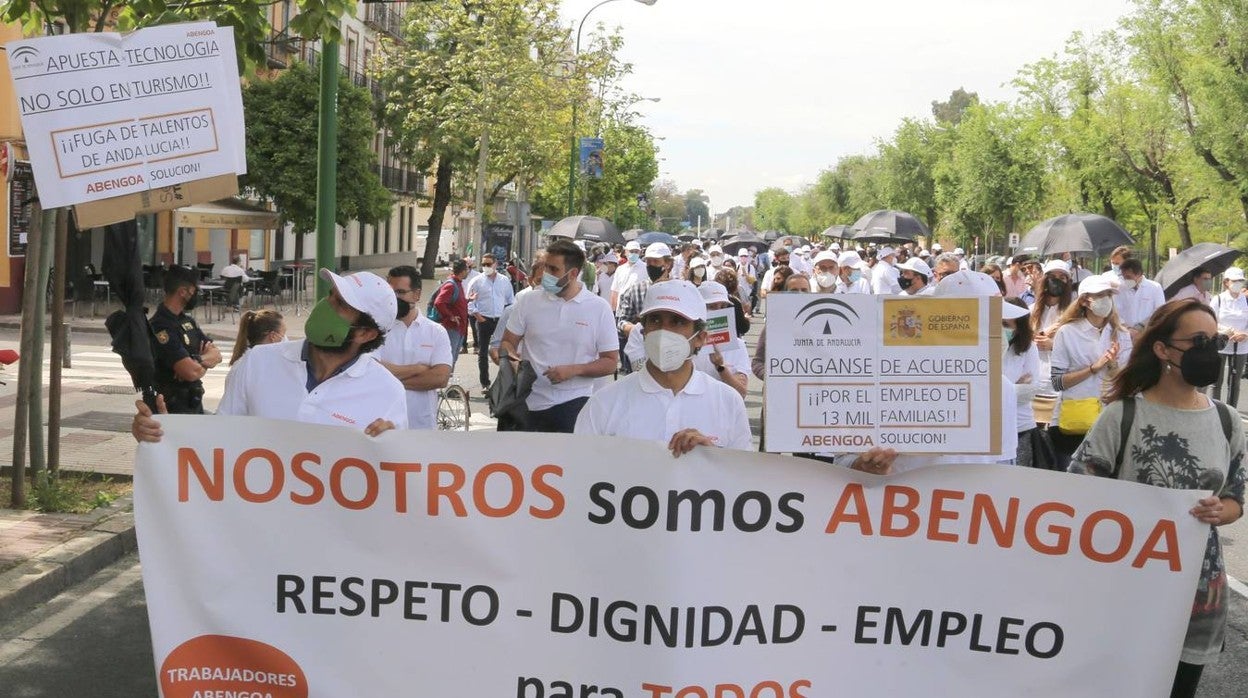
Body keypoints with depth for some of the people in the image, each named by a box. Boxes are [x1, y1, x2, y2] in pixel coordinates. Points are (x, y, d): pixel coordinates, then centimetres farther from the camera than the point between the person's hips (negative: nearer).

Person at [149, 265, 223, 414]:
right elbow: (191, 372, -25)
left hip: (195, 404, 9)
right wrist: (205, 363, -3)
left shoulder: (187, 320, 12)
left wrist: (198, 360, -15)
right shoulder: (160, 327, -18)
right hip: (173, 408, -8)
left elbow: (216, 355, 7)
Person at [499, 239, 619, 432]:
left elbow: (610, 362, 1)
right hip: (531, 404, 2)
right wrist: (511, 356, -12)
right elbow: (507, 342, 12)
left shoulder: (599, 309, 0)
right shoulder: (528, 301, 6)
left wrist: (573, 370, -14)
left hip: (575, 404, -2)